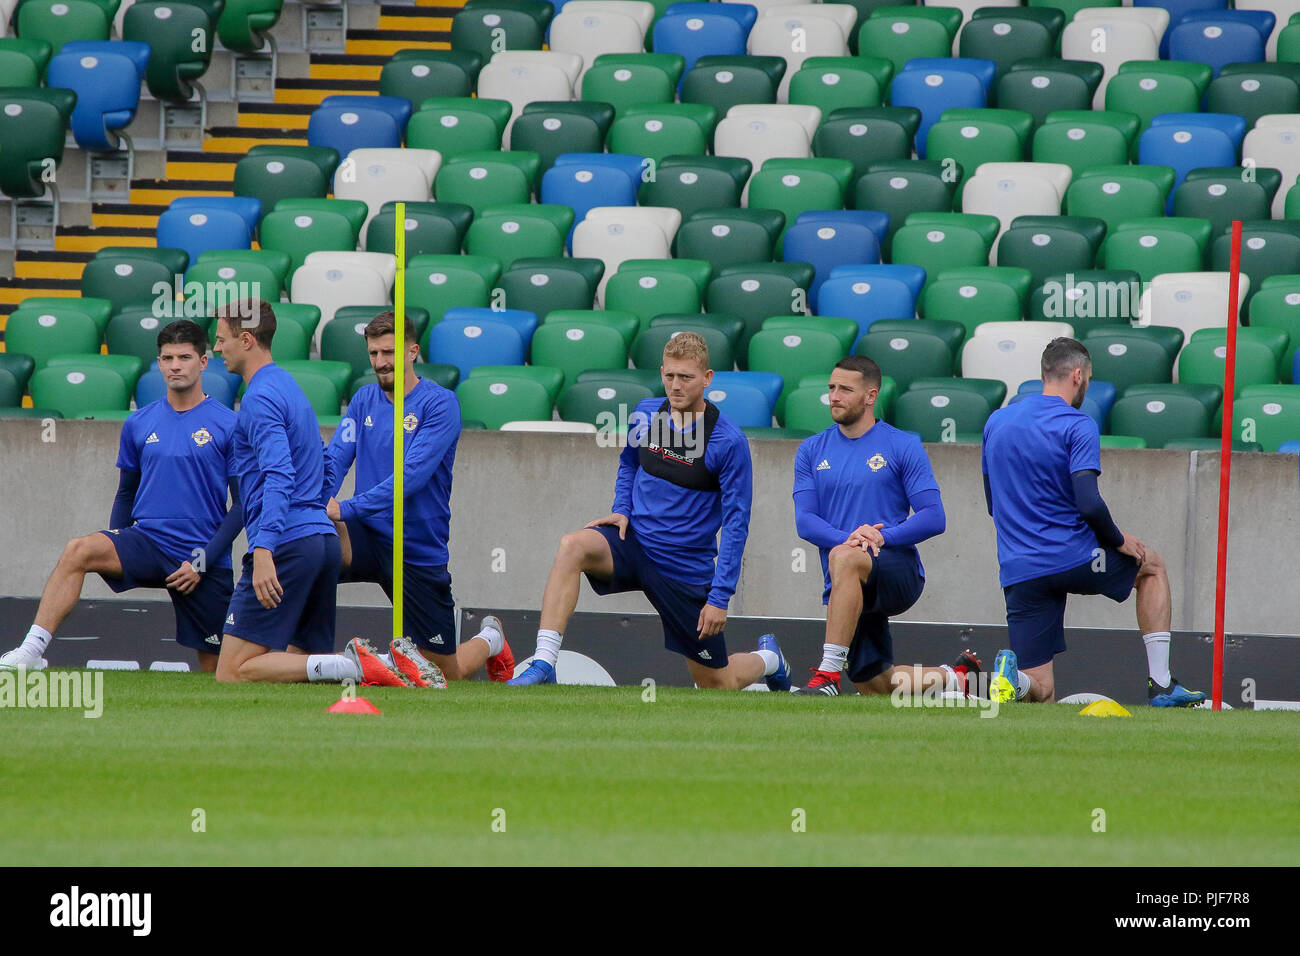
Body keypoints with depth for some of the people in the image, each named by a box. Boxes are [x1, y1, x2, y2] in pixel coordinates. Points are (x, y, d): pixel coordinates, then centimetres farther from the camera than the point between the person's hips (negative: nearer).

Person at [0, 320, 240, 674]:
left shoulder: (229, 426, -2)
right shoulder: (139, 424, 9)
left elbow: (243, 505, -1)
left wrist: (203, 562, -9)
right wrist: (113, 552, 6)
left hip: (206, 560, -2)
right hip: (146, 539, 2)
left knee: (213, 668, 1)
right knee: (77, 551, -27)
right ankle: (32, 651, -35)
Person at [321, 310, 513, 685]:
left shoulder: (440, 404, -10)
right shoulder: (364, 400, 8)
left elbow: (412, 474, -21)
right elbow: (334, 460, -2)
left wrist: (348, 508, -30)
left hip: (418, 551, -3)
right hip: (368, 539, 3)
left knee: (446, 675, 5)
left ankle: (489, 640, 40)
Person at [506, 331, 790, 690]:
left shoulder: (729, 441, -15)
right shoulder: (645, 415, -1)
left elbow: (736, 525, -12)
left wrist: (720, 597, -17)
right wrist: (622, 510, 2)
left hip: (687, 567, -3)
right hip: (635, 540, 3)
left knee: (716, 684, 6)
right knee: (572, 547, -30)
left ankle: (767, 659, 43)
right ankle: (543, 665, -35)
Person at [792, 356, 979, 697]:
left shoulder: (903, 447, 0)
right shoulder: (812, 451, 10)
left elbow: (933, 518, -6)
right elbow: (804, 521, 0)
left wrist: (882, 537, -21)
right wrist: (847, 536, -20)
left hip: (899, 572, -5)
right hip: (847, 591, 6)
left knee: (844, 558, -38)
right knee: (875, 687, 11)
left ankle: (829, 674, -40)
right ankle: (955, 678, 40)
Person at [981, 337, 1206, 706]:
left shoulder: (996, 422, 11)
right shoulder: (1078, 427, -9)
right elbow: (1089, 505, -20)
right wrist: (1118, 541, -2)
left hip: (1017, 574, 5)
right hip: (1073, 559, -4)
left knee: (1040, 691, 9)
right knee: (1153, 565, 27)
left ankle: (1011, 675, -27)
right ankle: (1160, 684, 21)